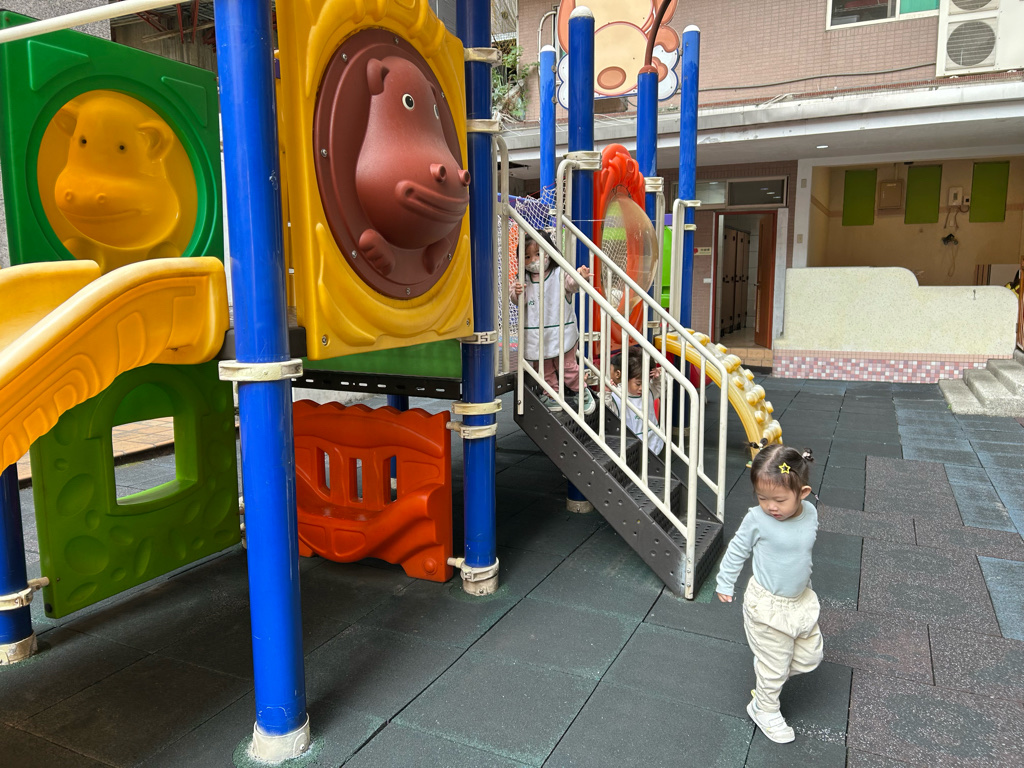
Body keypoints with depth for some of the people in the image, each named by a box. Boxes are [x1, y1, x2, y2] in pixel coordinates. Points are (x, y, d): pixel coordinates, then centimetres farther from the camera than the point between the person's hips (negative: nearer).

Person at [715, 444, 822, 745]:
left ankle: (766, 668, 39)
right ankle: (765, 709, 34)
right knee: (774, 665, 9)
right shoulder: (756, 519, -23)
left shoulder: (811, 514, -10)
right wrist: (725, 584, 3)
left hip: (802, 600, 5)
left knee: (810, 656, 15)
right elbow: (737, 551, -7)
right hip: (768, 606, -5)